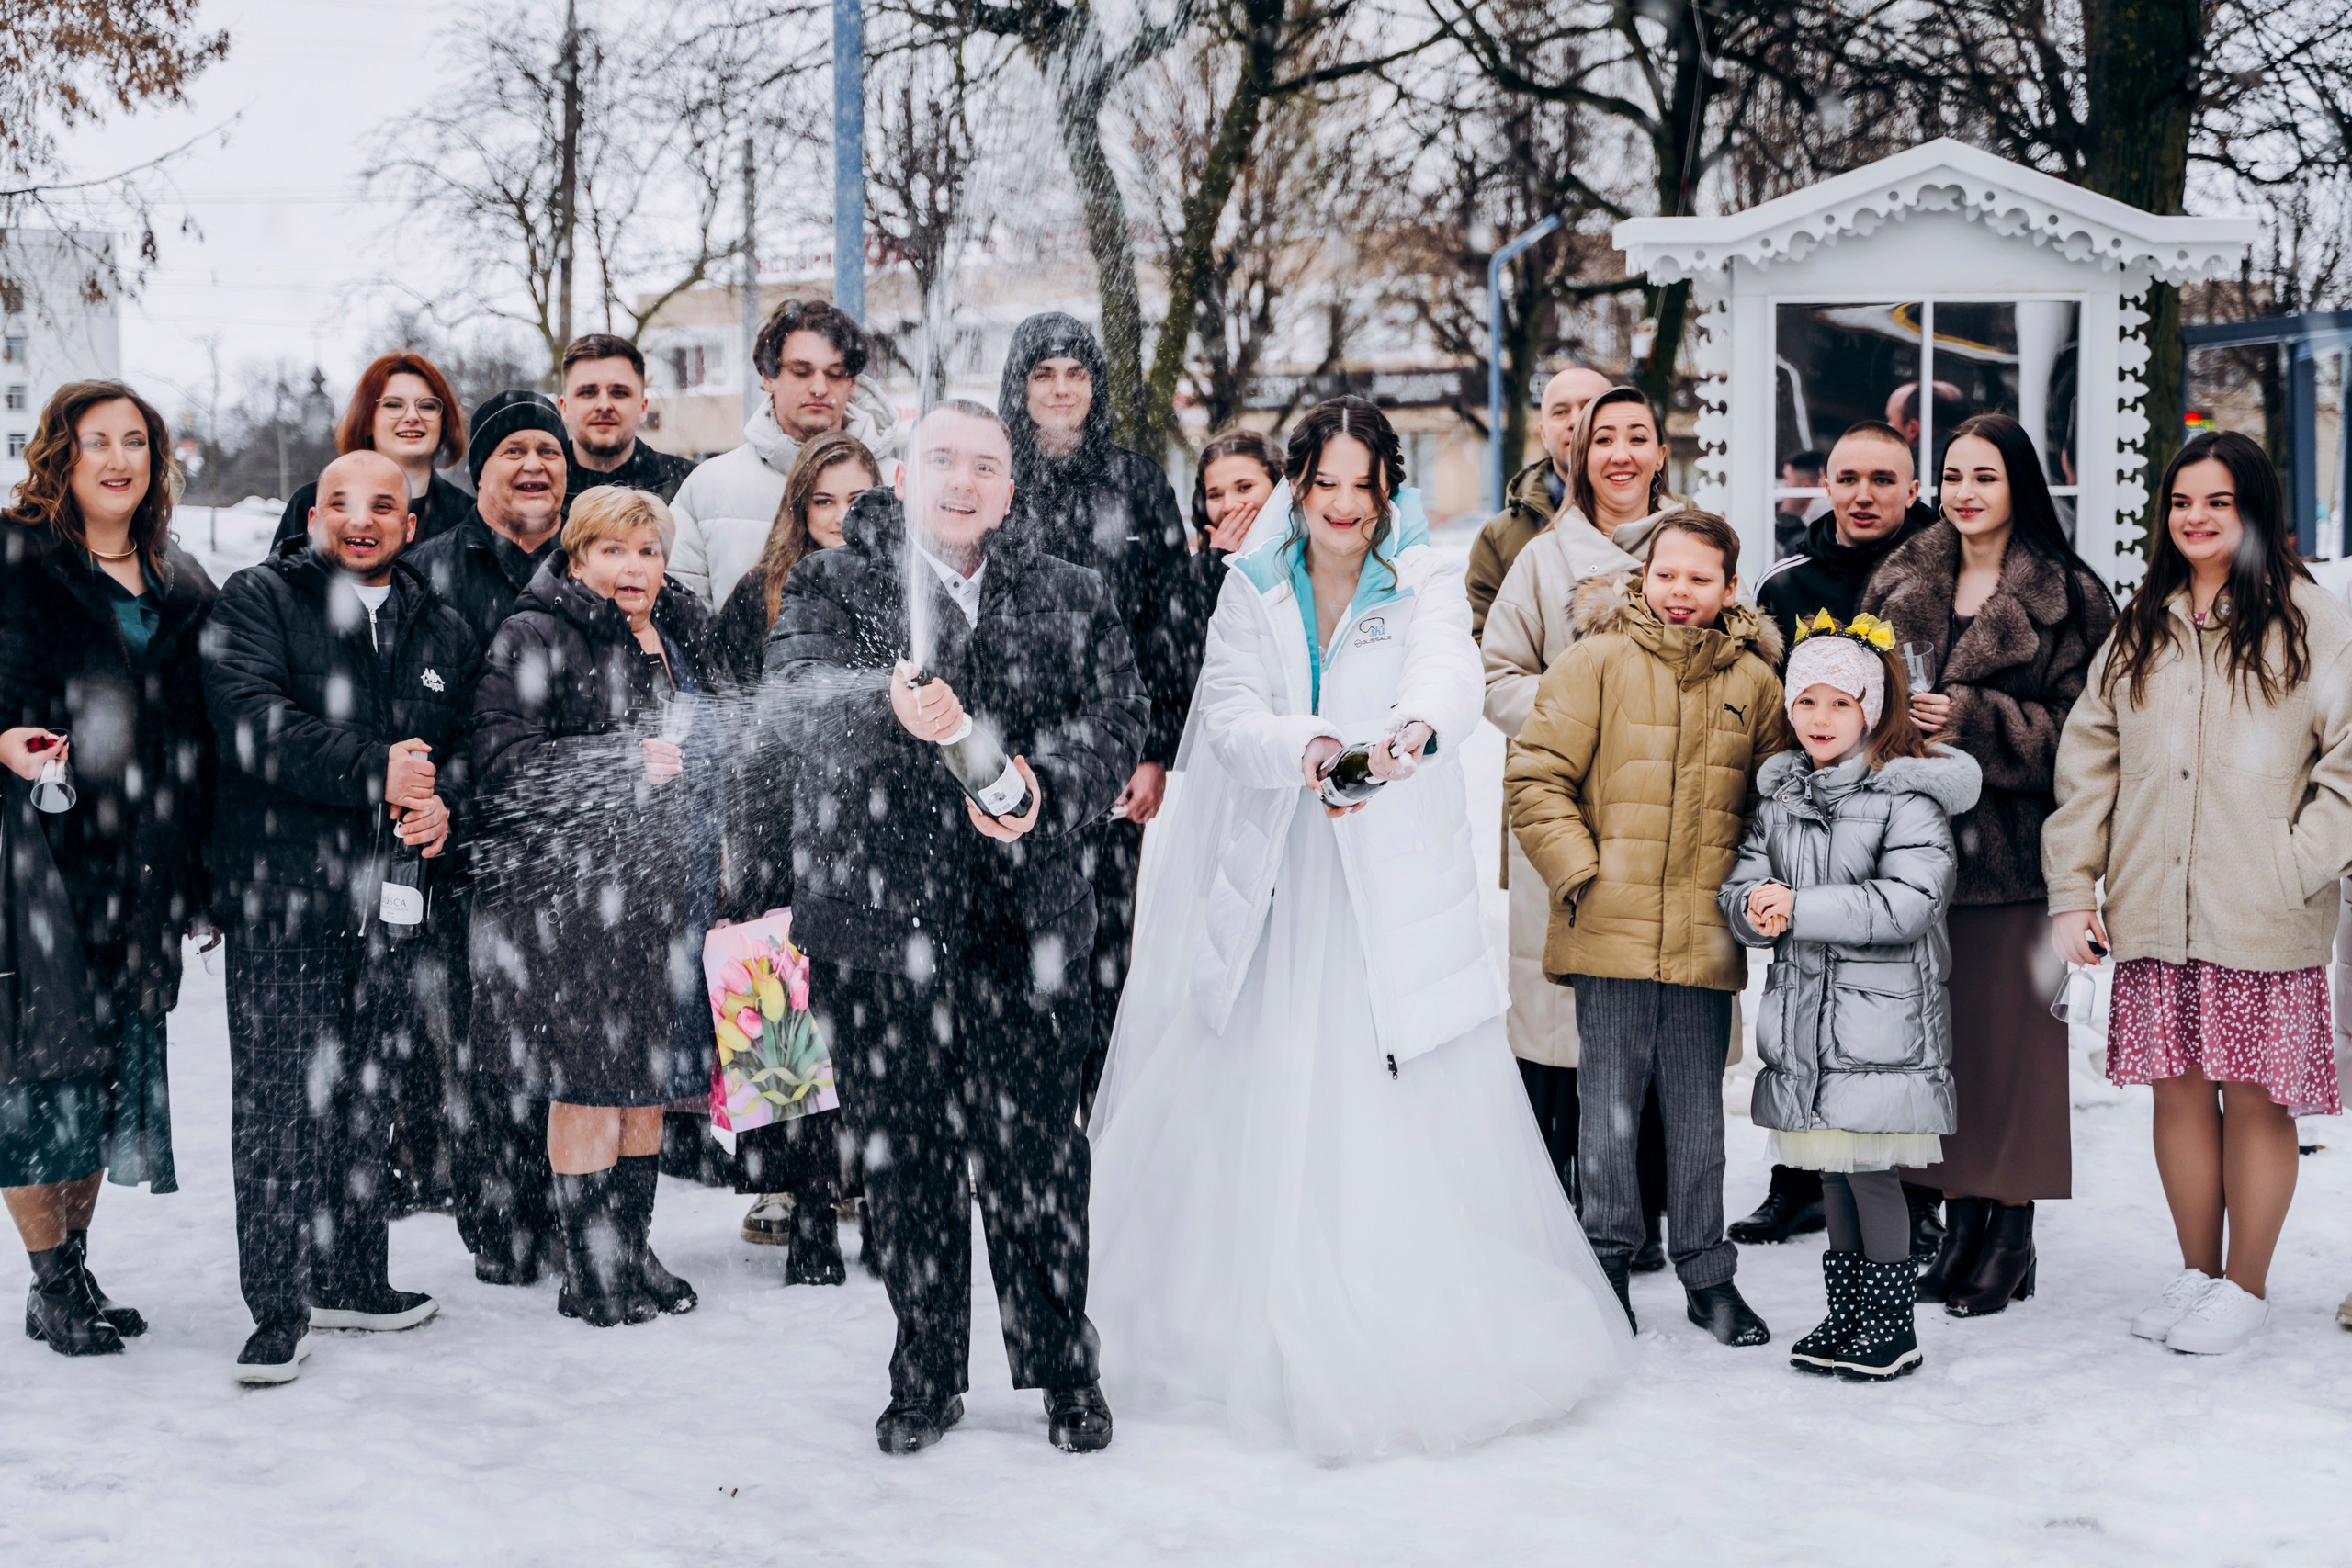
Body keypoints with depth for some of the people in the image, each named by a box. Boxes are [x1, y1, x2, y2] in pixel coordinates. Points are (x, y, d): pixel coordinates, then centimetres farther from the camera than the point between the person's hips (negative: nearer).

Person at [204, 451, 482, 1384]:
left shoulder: (444, 632, 17)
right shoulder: (257, 601, 2)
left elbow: (471, 742, 15)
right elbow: (252, 721, -13)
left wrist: (440, 799, -8)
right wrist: (377, 773, -18)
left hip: (396, 902, 5)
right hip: (280, 896, -5)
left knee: (369, 1101, 11)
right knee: (279, 1104, -6)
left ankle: (353, 1280, 22)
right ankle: (278, 1307, 0)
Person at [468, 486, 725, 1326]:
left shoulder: (685, 640, 16)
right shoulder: (533, 641, -7)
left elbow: (711, 757, 28)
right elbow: (504, 764, -17)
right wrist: (624, 762, -20)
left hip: (665, 894, 7)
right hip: (570, 901, -7)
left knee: (653, 1078, 11)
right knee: (588, 1085, -3)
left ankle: (634, 1253, 22)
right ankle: (589, 1273, 7)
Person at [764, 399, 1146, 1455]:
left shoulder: (1073, 601, 10)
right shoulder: (830, 585, 3)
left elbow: (1117, 720, 1)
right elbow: (795, 704, -15)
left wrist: (1044, 790, -19)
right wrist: (888, 704, -37)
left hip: (1023, 927, 0)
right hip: (875, 926, 0)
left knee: (1035, 1160, 4)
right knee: (904, 1168, 9)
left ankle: (1063, 1370, 21)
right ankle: (926, 1379, 24)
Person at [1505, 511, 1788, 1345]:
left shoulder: (1753, 681, 7)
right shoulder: (1598, 660, -2)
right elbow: (1535, 775, -3)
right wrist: (1579, 872, -8)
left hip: (1705, 936, 2)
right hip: (1611, 932, -2)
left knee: (1698, 1113, 11)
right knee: (1608, 1112, 3)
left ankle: (1707, 1275, 23)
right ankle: (1610, 1259, 21)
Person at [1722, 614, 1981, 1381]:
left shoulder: (1907, 798, -8)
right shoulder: (1782, 794, 12)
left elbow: (1908, 904, -18)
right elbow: (1742, 885, 10)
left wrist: (1801, 908, -19)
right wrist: (1757, 908, -14)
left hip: (1881, 1018, -6)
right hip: (1803, 1012, 6)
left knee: (1871, 1167, -4)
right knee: (1832, 1171, 14)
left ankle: (1892, 1325, 8)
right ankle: (1846, 1314, 25)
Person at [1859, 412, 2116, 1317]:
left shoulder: (2067, 596, -3)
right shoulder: (1898, 586, 12)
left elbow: (2076, 730, -8)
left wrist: (1967, 720, -19)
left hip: (2013, 847, -4)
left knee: (2011, 1033, -2)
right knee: (1937, 1033, 8)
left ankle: (2012, 1237, 9)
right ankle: (1960, 1224, 19)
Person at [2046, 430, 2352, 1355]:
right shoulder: (2140, 630, 14)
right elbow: (2089, 760, 11)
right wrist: (2071, 892, 3)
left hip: (2262, 920, -4)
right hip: (2155, 914, 4)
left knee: (2255, 1096, 0)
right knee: (2178, 1090, 9)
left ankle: (2246, 1287, 14)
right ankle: (2197, 1272, 23)